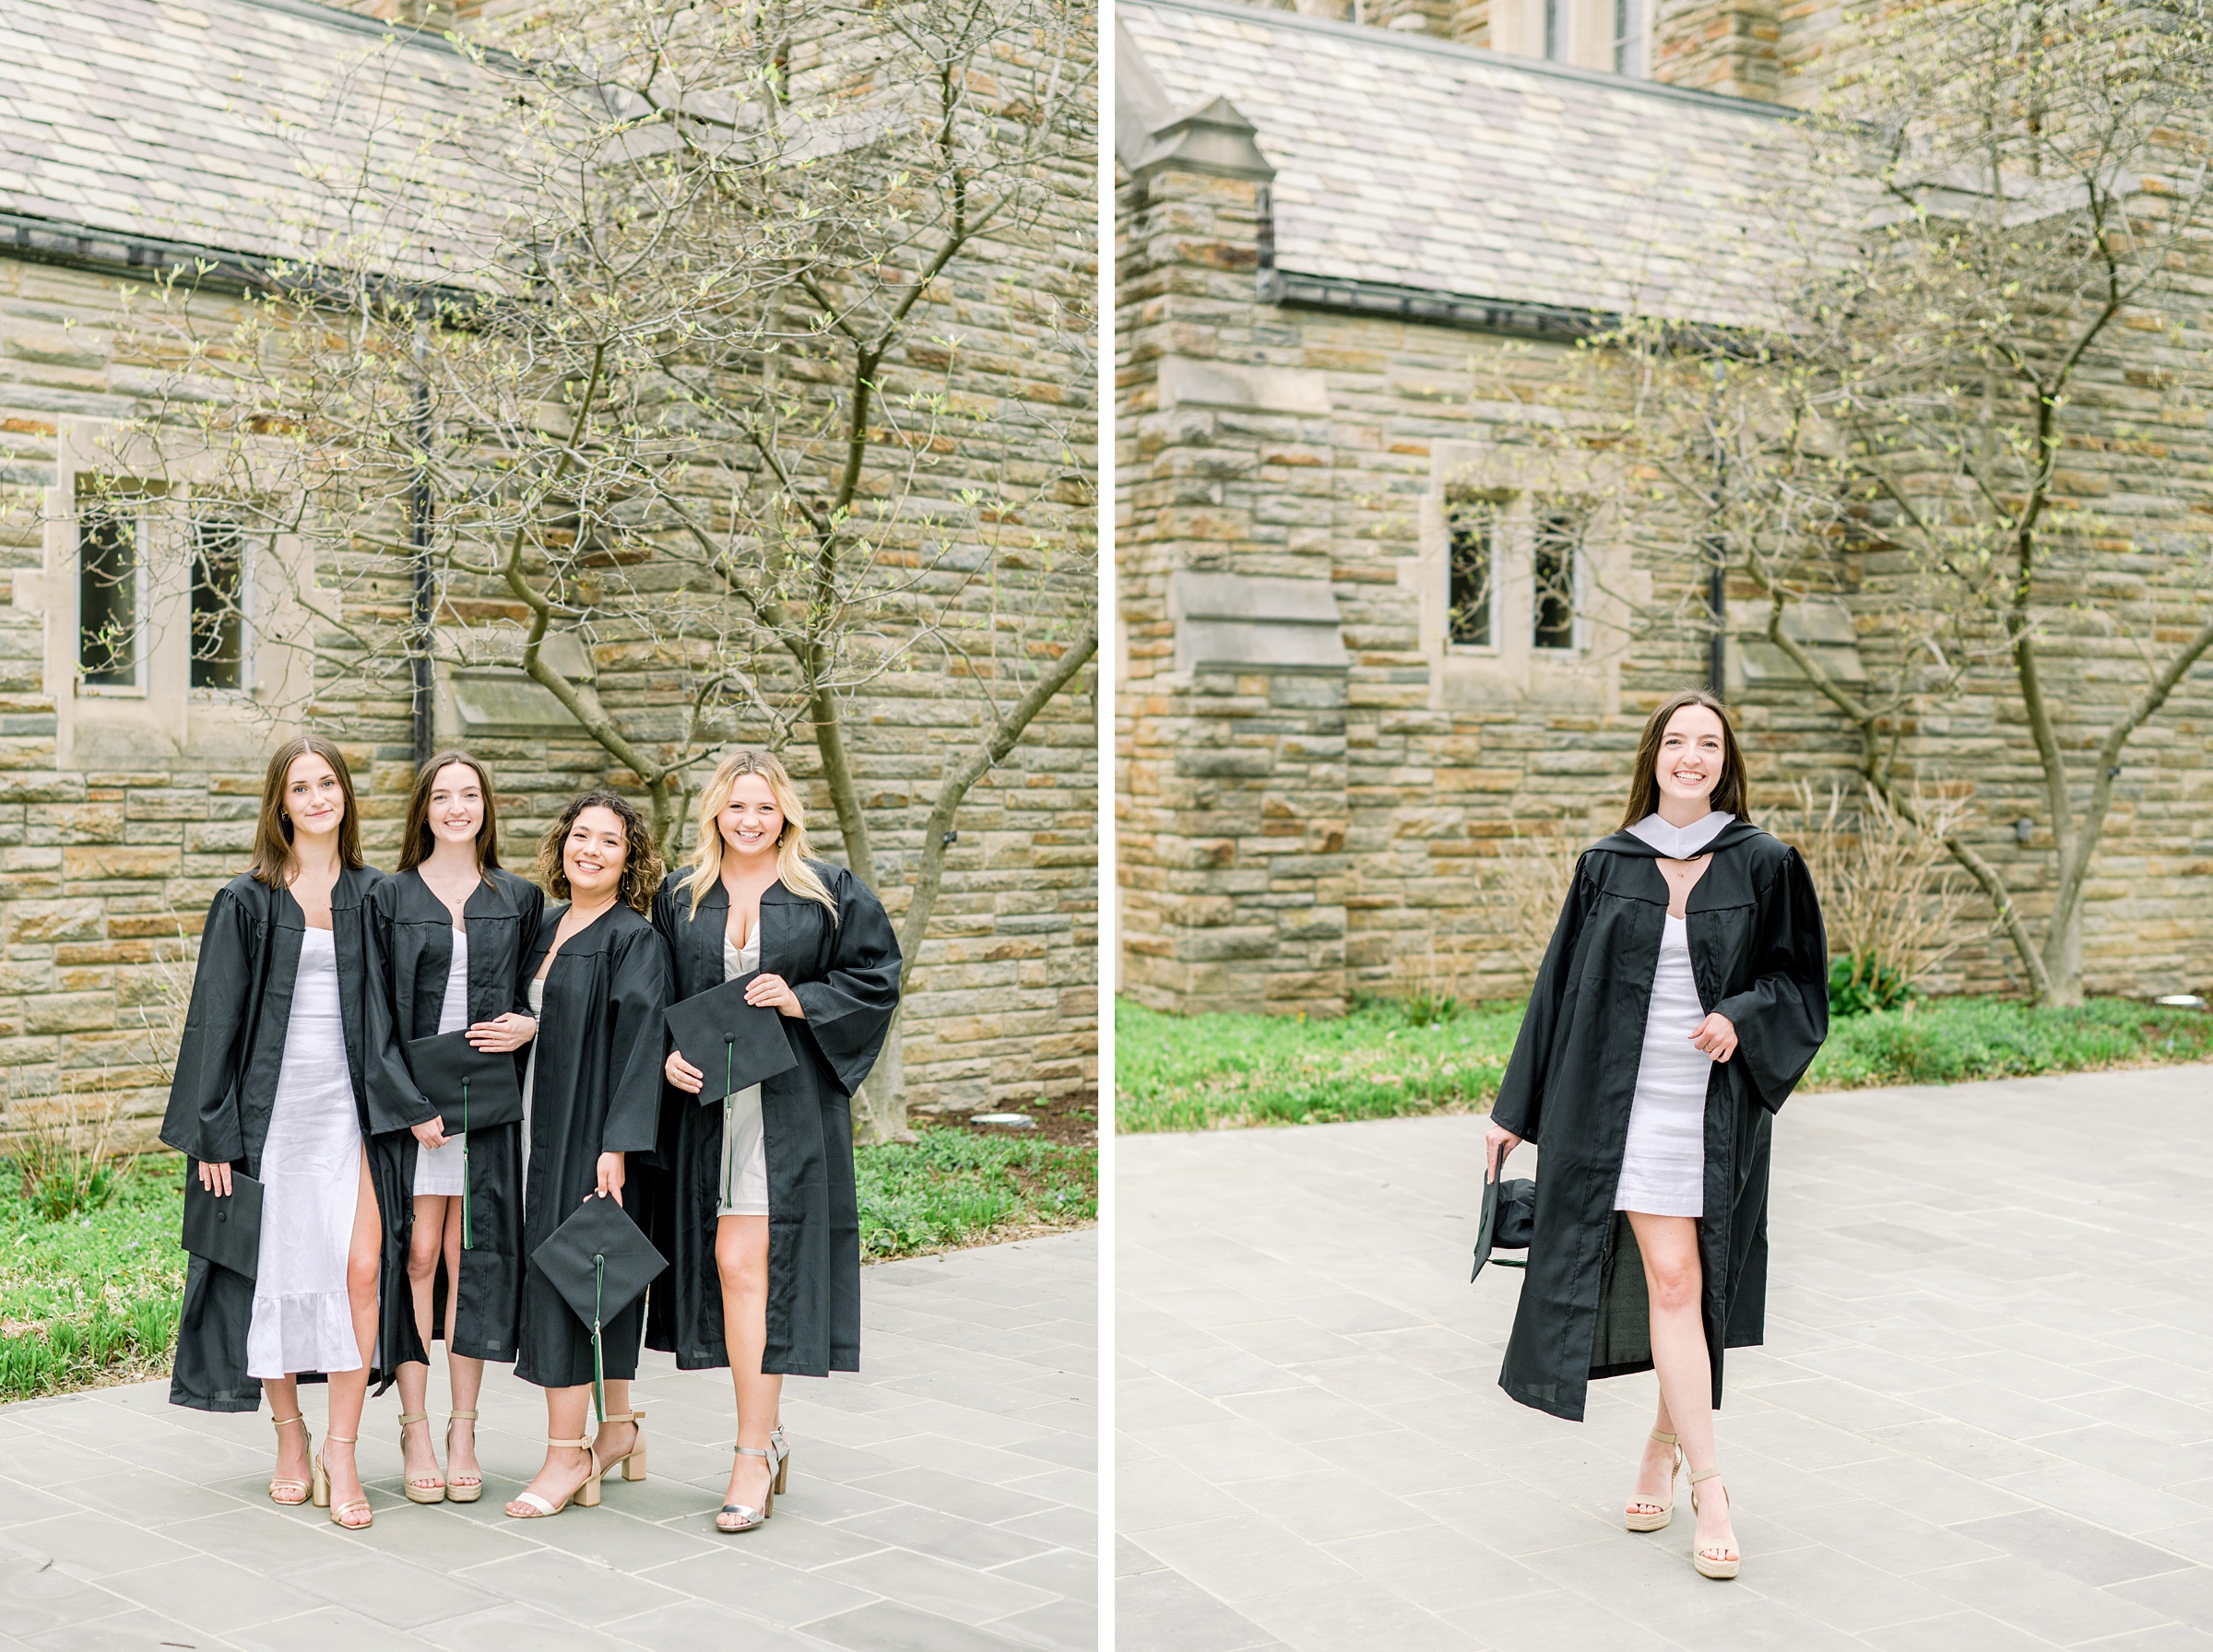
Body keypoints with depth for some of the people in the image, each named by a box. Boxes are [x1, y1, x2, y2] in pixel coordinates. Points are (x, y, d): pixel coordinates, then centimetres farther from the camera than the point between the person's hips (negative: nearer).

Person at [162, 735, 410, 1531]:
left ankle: (341, 1450, 0)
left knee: (360, 1271, -10)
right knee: (276, 1273, 5)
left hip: (350, 1106, 1)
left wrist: (394, 1107, 4)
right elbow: (216, 1017, 0)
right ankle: (289, 1436, 22)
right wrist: (214, 1134, -5)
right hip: (272, 1103, -1)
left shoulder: (373, 896, 8)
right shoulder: (247, 902, 1)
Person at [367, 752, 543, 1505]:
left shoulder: (520, 900, 9)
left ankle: (463, 1429, 11)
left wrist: (526, 1026, -8)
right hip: (406, 1100, -1)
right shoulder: (389, 899, 3)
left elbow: (539, 992, 15)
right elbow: (373, 1013, -1)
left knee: (473, 1257, 2)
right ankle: (415, 1428, 9)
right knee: (417, 1254, -1)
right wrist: (411, 1105, -11)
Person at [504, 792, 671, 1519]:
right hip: (542, 1125, 7)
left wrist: (616, 1144, -21)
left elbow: (640, 1044, -16)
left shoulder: (635, 940, -10)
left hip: (591, 1130, -7)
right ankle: (621, 1431, 24)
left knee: (563, 1274, -6)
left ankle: (567, 1454, 2)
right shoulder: (545, 928, 11)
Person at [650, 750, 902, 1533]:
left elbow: (875, 977, 3)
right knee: (732, 1265, 7)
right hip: (705, 1100, 4)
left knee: (743, 1262, -10)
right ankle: (766, 1435, 22)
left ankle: (753, 1453, -4)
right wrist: (667, 1055, -4)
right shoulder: (681, 896, 9)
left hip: (789, 1105, -3)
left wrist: (801, 1001, -11)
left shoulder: (829, 893, 1)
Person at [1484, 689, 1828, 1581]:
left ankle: (1664, 1446, 30)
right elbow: (1560, 988, 7)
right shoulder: (1607, 866, 3)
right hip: (1630, 1102, 0)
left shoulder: (1765, 865, 0)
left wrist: (1742, 1018, -17)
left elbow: (1801, 981, 5)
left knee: (1695, 1288, 7)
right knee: (1670, 1283, -7)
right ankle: (1706, 1487, -2)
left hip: (1718, 1107, 0)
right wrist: (1514, 1110, 8)